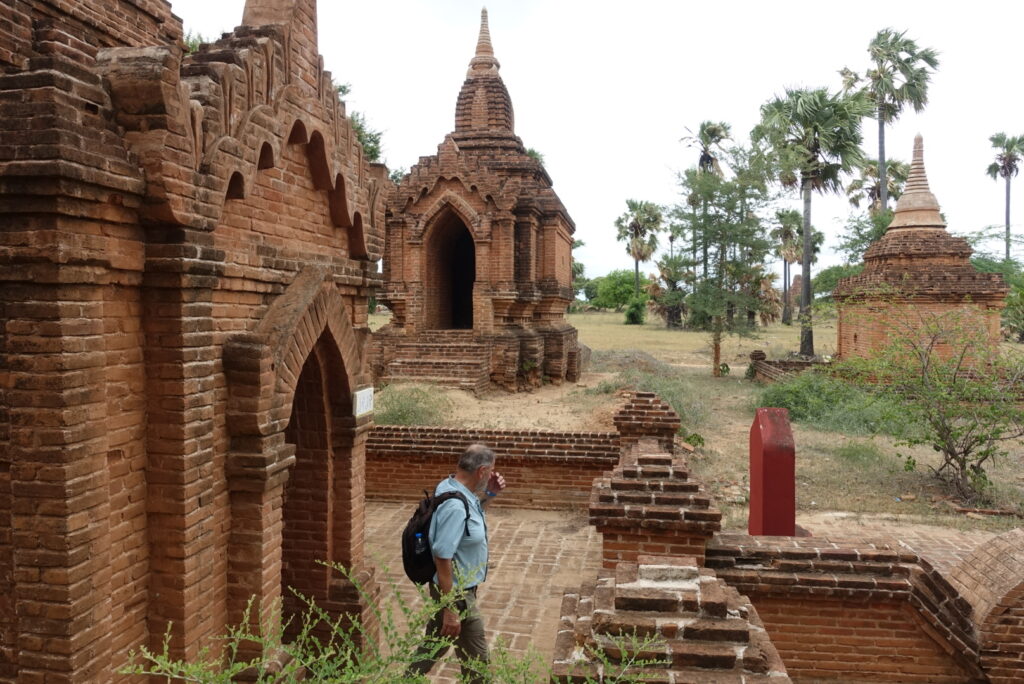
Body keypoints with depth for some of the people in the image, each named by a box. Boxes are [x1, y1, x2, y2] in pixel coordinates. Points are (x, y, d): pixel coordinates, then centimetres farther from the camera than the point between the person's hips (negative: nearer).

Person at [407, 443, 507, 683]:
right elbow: (443, 559, -30)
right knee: (476, 660, 8)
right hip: (456, 593, -9)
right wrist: (451, 610, -26)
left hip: (451, 588, 10)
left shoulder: (450, 486, -2)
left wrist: (489, 494, 2)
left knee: (434, 646, 25)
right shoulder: (455, 506, -31)